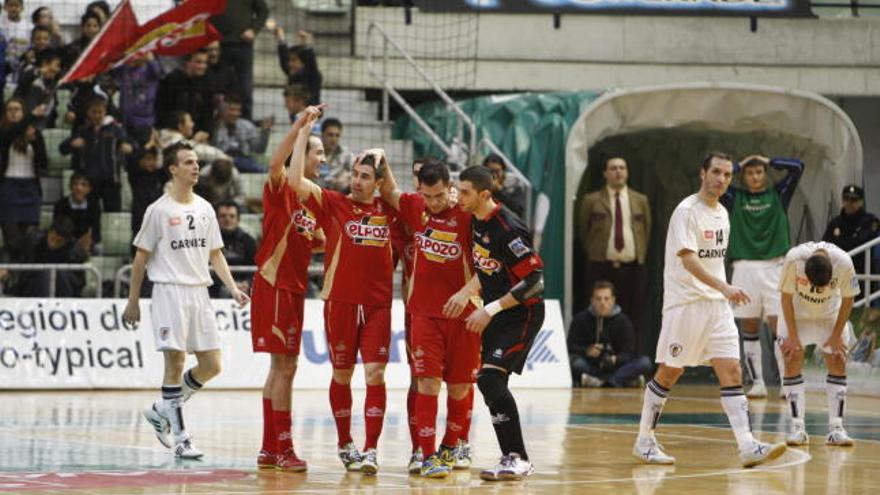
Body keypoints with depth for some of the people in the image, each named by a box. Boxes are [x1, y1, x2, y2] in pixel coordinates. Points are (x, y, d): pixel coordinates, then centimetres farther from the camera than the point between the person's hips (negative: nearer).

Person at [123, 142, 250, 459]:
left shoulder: (205, 209, 13)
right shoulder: (159, 210, -4)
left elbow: (215, 254, 16)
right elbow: (141, 257, 0)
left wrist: (233, 288, 3)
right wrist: (133, 301, -1)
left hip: (199, 293, 6)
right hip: (170, 291, -6)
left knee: (211, 365, 2)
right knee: (175, 363, -8)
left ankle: (162, 410, 20)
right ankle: (180, 438, -4)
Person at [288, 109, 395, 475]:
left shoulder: (387, 209, 6)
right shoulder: (333, 204, -1)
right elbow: (296, 181, -12)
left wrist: (382, 158, 12)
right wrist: (304, 131, -12)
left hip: (378, 304, 1)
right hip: (341, 302, -1)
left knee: (375, 374, -7)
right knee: (342, 375, 9)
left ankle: (371, 450, -9)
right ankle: (344, 444, 24)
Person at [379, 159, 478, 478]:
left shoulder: (467, 215, -8)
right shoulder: (415, 207, 2)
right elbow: (389, 192, 21)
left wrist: (467, 292, -20)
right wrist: (380, 159, 7)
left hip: (462, 312, -1)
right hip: (424, 312, 1)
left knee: (460, 386, 9)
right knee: (428, 382, -10)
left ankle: (452, 445, 32)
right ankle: (428, 456, -10)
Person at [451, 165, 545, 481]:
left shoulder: (507, 229, -23)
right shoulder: (476, 221, 5)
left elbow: (534, 280, -24)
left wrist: (490, 310, -23)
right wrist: (464, 294, 9)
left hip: (523, 313, -10)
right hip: (497, 315, 10)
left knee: (491, 378, -20)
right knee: (487, 382, 10)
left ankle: (518, 460, -15)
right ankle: (512, 458, 19)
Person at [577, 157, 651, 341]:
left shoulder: (641, 200, 12)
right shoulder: (591, 201, 6)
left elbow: (647, 231, 18)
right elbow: (583, 233, 12)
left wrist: (639, 257, 13)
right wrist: (594, 257, 9)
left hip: (633, 269, 2)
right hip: (600, 269, -2)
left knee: (633, 323, -1)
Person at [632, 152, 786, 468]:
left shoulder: (721, 213, 14)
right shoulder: (687, 211, -11)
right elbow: (688, 260, -22)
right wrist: (723, 287, -32)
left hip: (717, 305, 7)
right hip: (685, 302, -7)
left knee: (732, 372, -4)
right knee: (669, 374, 2)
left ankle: (748, 447, -11)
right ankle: (644, 442, 15)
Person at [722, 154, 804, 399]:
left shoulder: (778, 195, 9)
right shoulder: (735, 198, 9)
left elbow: (797, 167, -1)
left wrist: (769, 161, 9)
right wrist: (739, 165, 8)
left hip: (773, 267, -1)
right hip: (745, 267, 1)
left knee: (778, 326, -8)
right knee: (749, 329, 3)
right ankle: (757, 383, 9)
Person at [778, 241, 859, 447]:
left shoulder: (844, 262, -32)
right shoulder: (794, 259, -34)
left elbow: (847, 299, -14)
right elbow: (786, 297, -19)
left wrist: (837, 335, -10)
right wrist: (793, 335, -16)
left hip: (830, 314, 1)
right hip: (797, 314, -1)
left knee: (838, 364, -7)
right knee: (792, 361, -10)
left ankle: (836, 428, -4)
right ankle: (798, 428, -7)